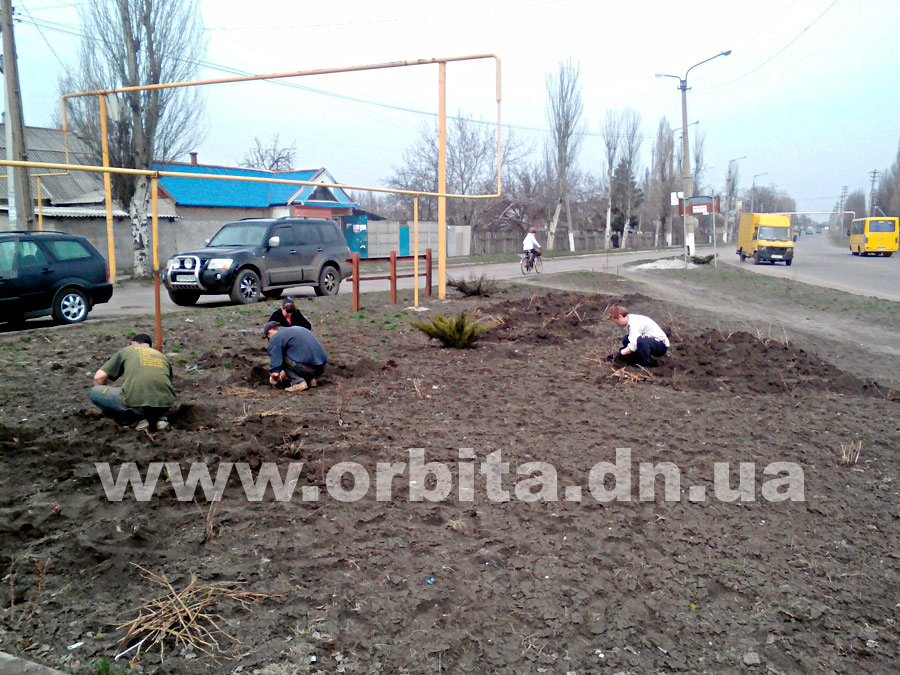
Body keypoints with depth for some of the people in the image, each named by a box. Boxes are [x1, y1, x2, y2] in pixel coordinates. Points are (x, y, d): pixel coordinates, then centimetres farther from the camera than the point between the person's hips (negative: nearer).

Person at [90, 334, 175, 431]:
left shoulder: (125, 350, 21)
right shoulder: (162, 356, 29)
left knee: (94, 392, 19)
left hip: (136, 403, -5)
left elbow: (99, 377, 16)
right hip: (165, 405, 5)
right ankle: (160, 418, 12)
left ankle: (137, 420, 7)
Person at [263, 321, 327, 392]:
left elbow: (275, 373, -4)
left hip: (306, 368, -9)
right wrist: (284, 373, 46)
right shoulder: (298, 328, 25)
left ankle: (298, 382, -4)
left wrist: (273, 380, 19)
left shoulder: (275, 338, 0)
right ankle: (310, 379, 14)